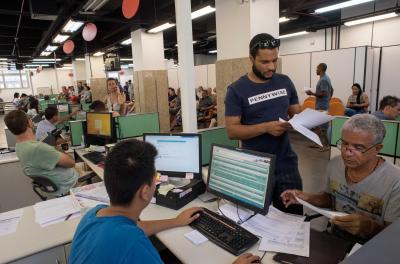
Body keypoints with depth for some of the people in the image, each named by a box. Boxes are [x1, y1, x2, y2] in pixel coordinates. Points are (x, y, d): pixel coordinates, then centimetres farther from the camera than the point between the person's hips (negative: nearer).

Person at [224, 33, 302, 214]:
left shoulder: (285, 82, 4)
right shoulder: (236, 90, -9)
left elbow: (296, 114, 12)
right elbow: (232, 130, -13)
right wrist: (266, 127, -24)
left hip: (286, 163, 4)